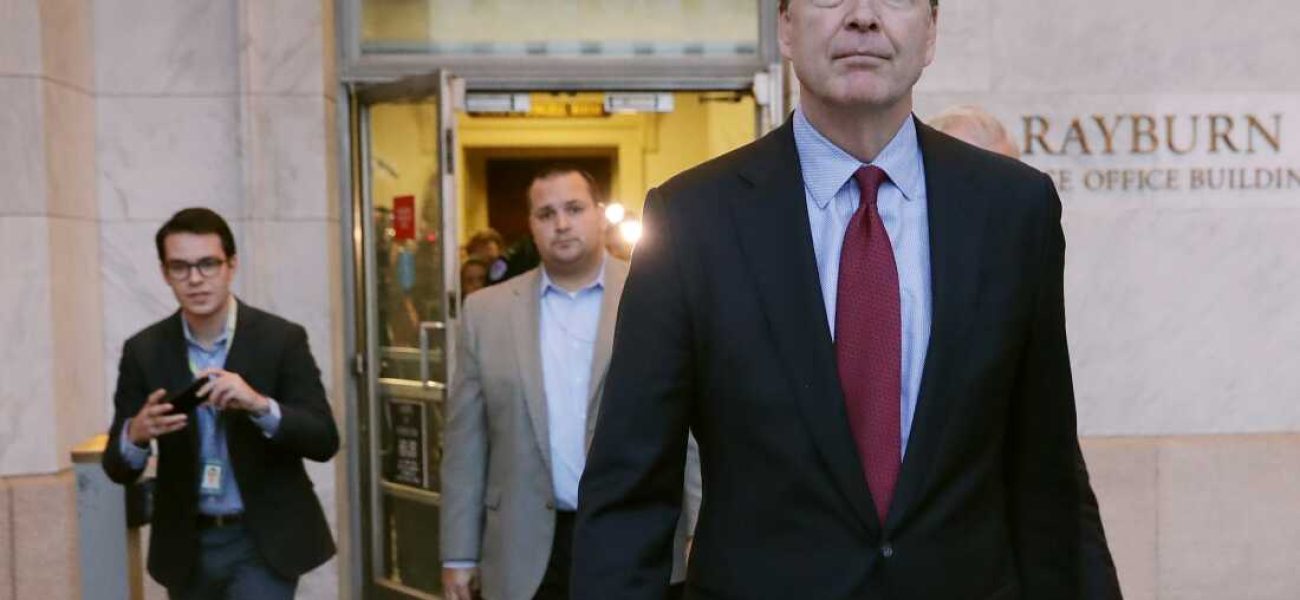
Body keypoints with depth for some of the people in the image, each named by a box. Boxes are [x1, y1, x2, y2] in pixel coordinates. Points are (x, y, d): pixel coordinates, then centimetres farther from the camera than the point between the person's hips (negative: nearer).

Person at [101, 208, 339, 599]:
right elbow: (117, 467, -2)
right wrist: (136, 433, -26)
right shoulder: (144, 350, -2)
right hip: (188, 545, 3)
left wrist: (260, 405, -31)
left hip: (263, 540, -3)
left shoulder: (281, 339, -9)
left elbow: (324, 441, -13)